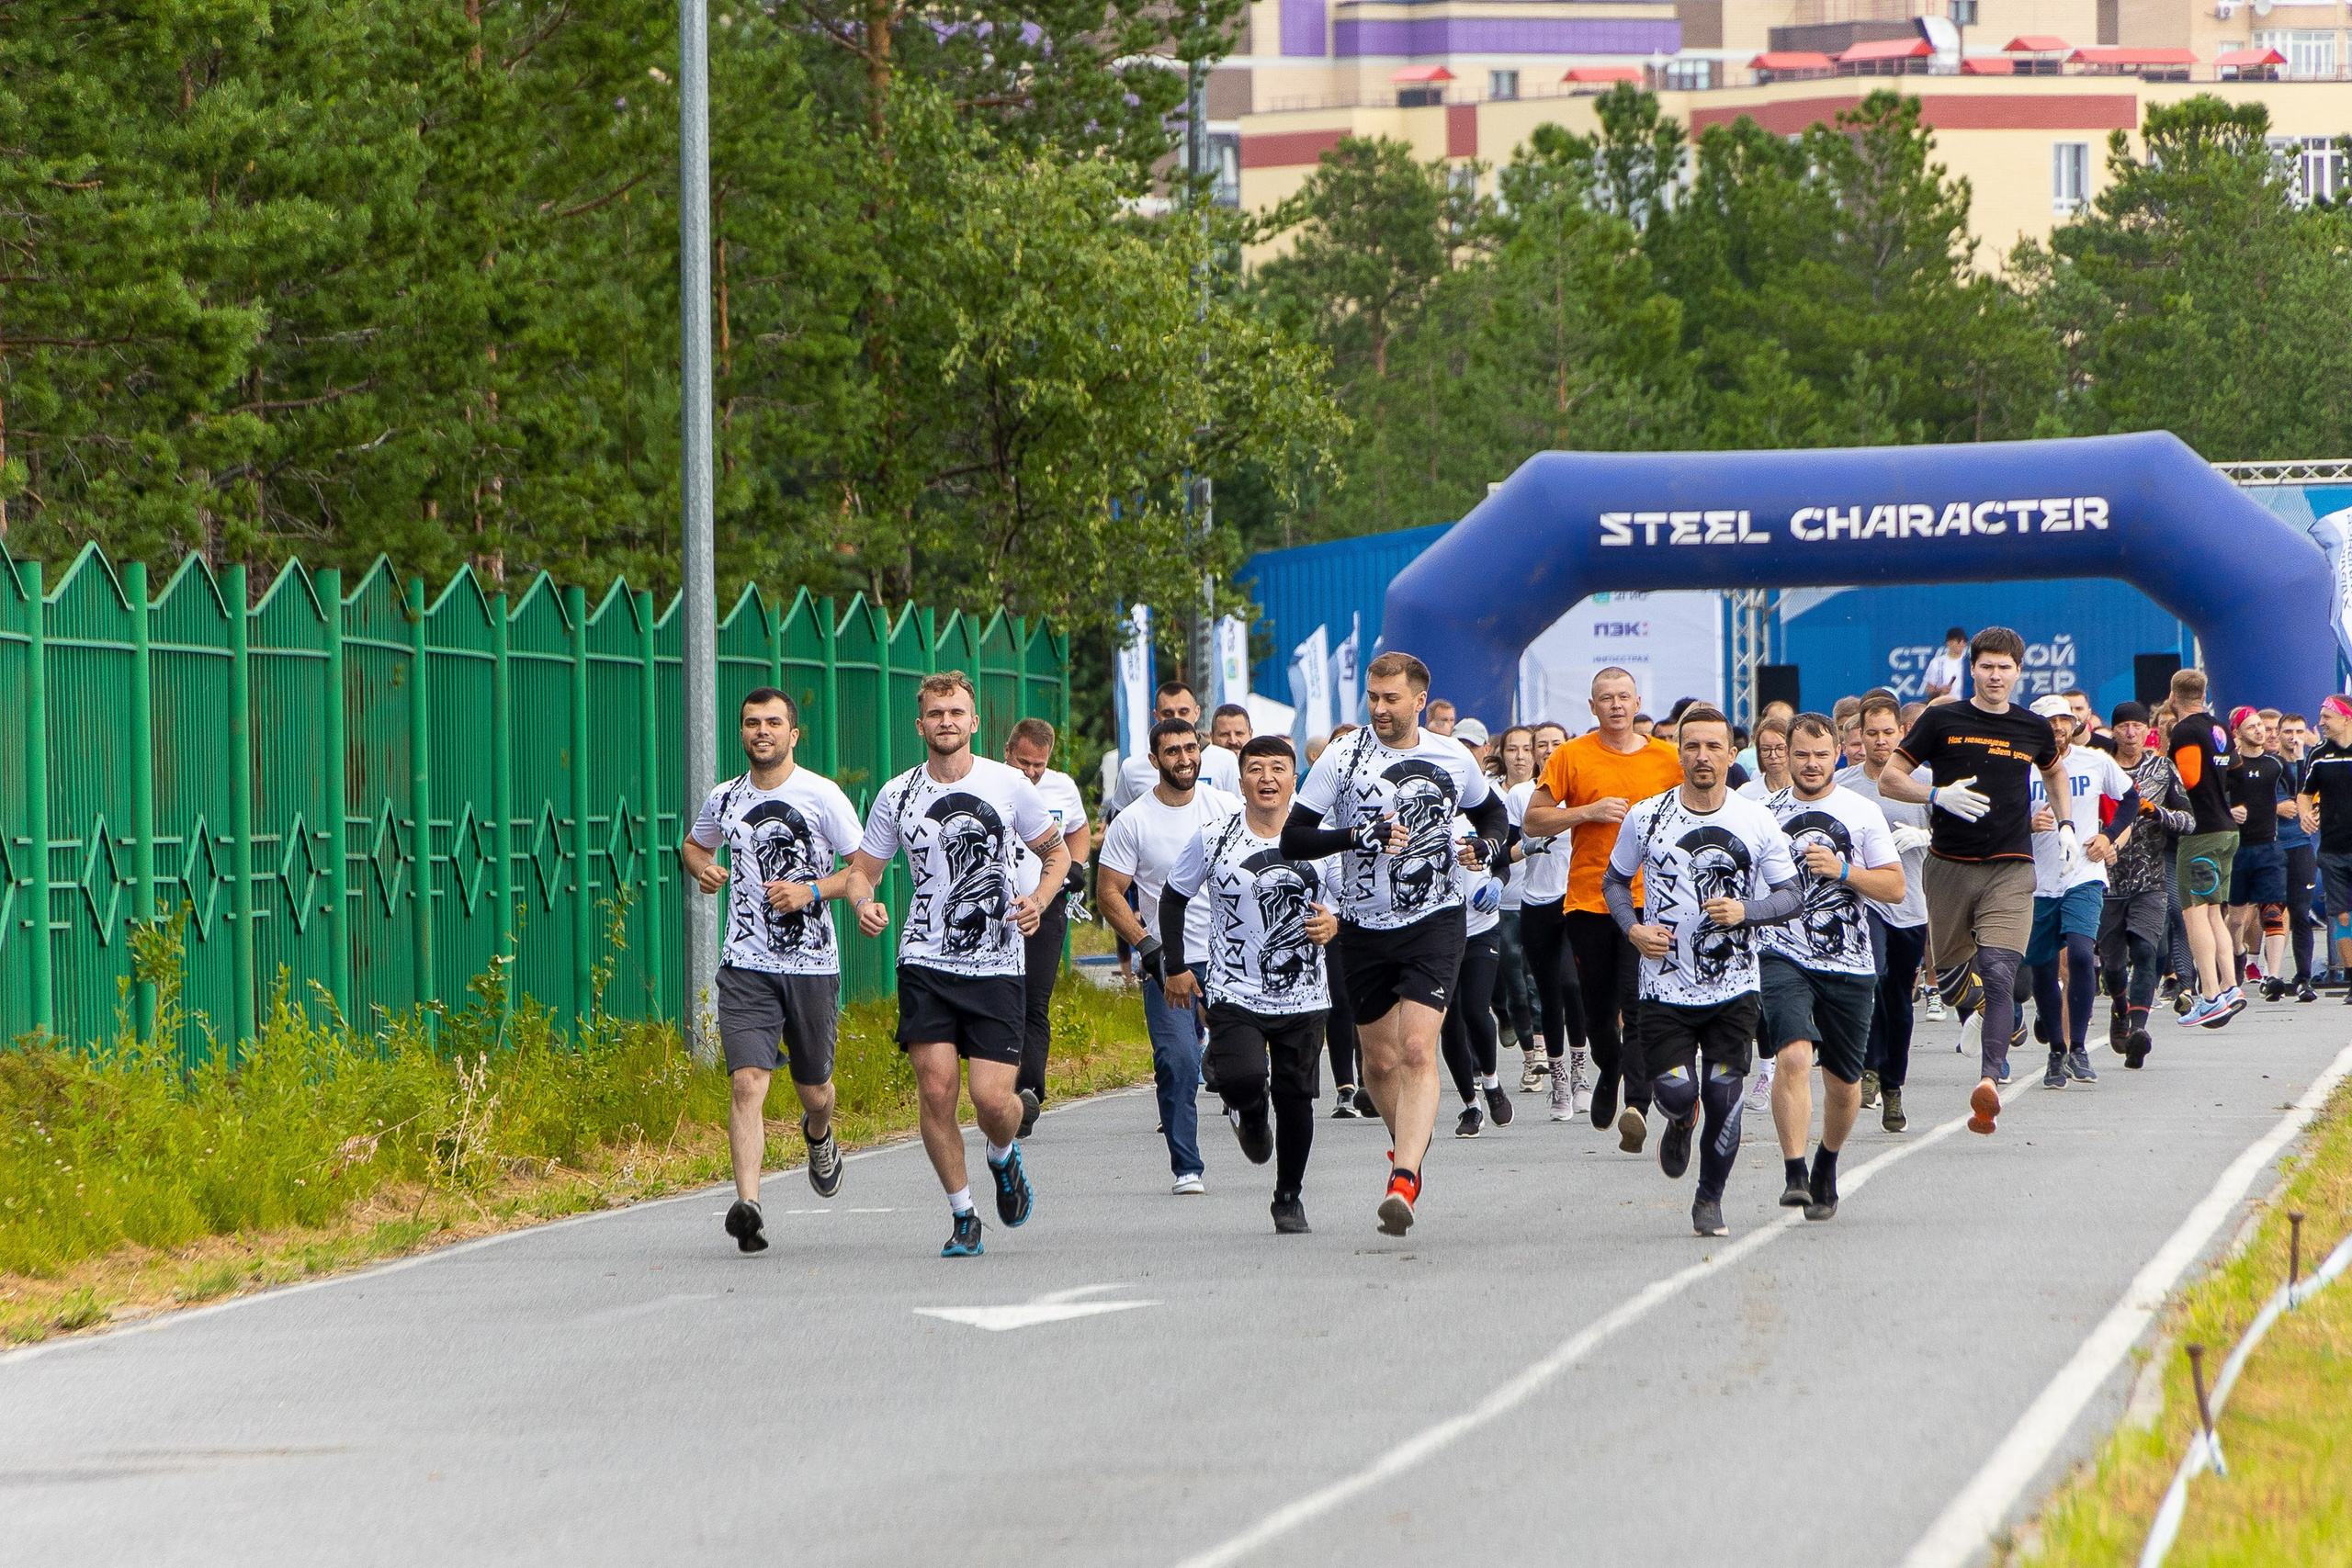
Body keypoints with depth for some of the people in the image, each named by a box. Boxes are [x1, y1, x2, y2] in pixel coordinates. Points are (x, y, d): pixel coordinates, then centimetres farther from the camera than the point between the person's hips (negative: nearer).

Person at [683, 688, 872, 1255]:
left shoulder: (822, 795, -3)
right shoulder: (725, 800, 7)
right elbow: (693, 844, 28)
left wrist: (812, 892, -16)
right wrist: (701, 868, 5)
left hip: (812, 965, -1)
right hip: (745, 967, 1)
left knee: (814, 1090, 12)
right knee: (747, 1083, -16)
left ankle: (818, 1136, 49)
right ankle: (747, 1205, -24)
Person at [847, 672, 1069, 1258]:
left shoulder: (1010, 786, 1)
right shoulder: (896, 796, 3)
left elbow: (1057, 852, 13)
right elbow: (863, 869, 11)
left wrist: (1038, 901, -6)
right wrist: (864, 903, -12)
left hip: (997, 966, -1)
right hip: (925, 963, 1)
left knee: (993, 1099, -9)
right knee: (936, 1090, -10)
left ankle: (1005, 1158, 27)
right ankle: (962, 1216, 7)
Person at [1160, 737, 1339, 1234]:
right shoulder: (1213, 838, -1)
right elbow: (1173, 898, 12)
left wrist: (1335, 924, -14)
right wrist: (1176, 965, 7)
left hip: (1303, 997, 1)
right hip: (1233, 993, -1)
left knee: (1295, 1097, 2)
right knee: (1243, 1079, -23)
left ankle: (1289, 1197, 23)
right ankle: (1251, 1115, 15)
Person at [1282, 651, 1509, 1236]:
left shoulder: (1454, 758, 3)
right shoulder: (1343, 758, -2)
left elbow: (1492, 812, 22)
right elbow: (1293, 839, -5)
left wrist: (1488, 845, -2)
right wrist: (1360, 837, -21)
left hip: (1434, 920, -1)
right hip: (1364, 925, 1)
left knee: (1418, 1049, -17)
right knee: (1380, 1060, 11)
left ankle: (1403, 1181, -25)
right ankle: (1409, 1139, 41)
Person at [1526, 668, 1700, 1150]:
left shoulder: (1667, 760, 6)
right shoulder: (1571, 757, 3)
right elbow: (1534, 821, 3)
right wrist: (1588, 812, -11)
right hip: (1588, 901, 1)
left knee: (1639, 1005, -16)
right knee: (1598, 1008, 11)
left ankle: (1637, 1105, -23)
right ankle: (1609, 1072, 41)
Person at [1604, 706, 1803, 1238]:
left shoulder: (1756, 823, 0)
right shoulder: (1646, 817, 0)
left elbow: (1791, 895, 5)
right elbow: (1614, 880, 13)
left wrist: (1746, 911, -15)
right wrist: (1633, 929, -5)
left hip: (1734, 988, 0)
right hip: (1666, 987, 0)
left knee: (1723, 1095, -3)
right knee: (1676, 1091, -11)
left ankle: (1710, 1197, 18)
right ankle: (1681, 1123, 28)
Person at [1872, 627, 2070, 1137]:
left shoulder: (2034, 729, 8)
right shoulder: (1943, 721, 1)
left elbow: (2054, 772, 31)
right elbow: (1889, 779, 2)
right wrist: (1938, 795, -14)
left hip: (2010, 869, -1)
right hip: (1950, 865, 1)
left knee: (2000, 974, -18)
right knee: (1950, 977, 11)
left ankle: (1990, 1082, -27)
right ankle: (1980, 1009, 47)